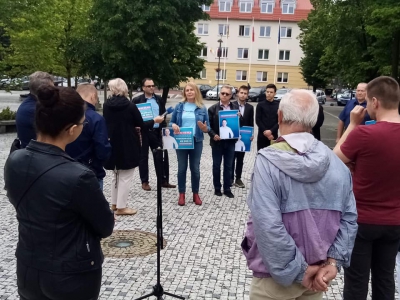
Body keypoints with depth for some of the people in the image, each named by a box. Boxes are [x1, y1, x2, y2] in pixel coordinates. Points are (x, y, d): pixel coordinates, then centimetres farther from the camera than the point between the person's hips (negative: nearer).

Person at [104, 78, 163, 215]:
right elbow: (141, 125, -9)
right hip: (128, 145, -5)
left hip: (112, 144, 5)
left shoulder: (106, 105, -2)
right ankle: (121, 207, 5)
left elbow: (106, 123, 11)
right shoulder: (130, 105, -14)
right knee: (125, 177, 3)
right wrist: (154, 120, 9)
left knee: (116, 175, 21)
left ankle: (114, 203, 27)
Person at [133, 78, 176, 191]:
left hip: (157, 131, 4)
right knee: (143, 157, 6)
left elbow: (163, 114, 14)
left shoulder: (159, 99, 10)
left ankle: (164, 180, 16)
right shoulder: (137, 100, -2)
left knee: (162, 156, 6)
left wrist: (165, 128, 5)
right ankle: (144, 182, 16)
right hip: (143, 132, -3)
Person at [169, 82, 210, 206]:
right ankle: (181, 194, 18)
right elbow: (171, 122, 8)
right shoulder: (179, 106, 3)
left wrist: (204, 128, -20)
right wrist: (173, 125, -14)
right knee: (182, 168, 6)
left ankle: (196, 194, 20)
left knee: (195, 168, 7)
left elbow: (208, 128, 3)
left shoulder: (202, 108, 2)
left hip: (196, 142, 0)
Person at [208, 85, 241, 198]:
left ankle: (227, 189, 20)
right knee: (216, 166, 9)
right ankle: (217, 188, 22)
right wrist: (213, 135, -17)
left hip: (230, 141, 2)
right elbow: (208, 125, -3)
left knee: (228, 166, 9)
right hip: (217, 141, -2)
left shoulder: (236, 107, 5)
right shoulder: (213, 108, -2)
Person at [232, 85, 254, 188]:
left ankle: (238, 178, 17)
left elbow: (251, 123, 6)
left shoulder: (250, 107, 6)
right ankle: (230, 178, 15)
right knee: (231, 159, 6)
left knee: (240, 159, 9)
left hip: (243, 137, 3)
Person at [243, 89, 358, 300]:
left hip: (277, 276, -4)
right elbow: (349, 217, -3)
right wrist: (333, 261, -5)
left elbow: (268, 226, -27)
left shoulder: (268, 161, -21)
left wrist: (297, 272, -18)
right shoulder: (336, 163, -4)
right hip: (319, 271, 5)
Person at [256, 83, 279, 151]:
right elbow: (258, 121, -2)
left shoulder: (278, 106, 5)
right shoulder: (260, 105, 2)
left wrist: (271, 131, -14)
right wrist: (265, 132, -12)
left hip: (274, 135, 1)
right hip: (262, 135, 0)